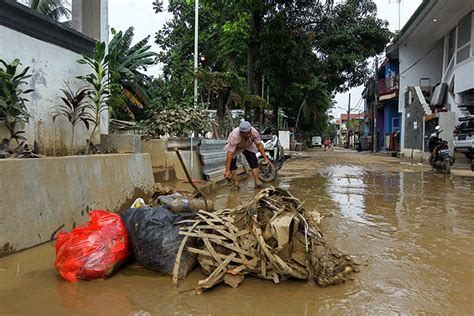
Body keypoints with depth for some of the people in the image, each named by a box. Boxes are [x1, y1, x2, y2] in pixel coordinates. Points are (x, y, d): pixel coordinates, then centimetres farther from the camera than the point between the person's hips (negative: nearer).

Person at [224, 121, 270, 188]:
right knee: (232, 163, -15)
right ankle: (235, 182, -5)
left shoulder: (254, 132, -34)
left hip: (248, 146, 3)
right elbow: (230, 153, -41)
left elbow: (259, 145, -17)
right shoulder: (234, 136, -43)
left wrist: (265, 158, -18)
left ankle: (257, 181, -5)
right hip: (234, 147, -2)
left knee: (254, 161, -10)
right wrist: (227, 170, -40)